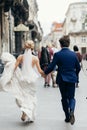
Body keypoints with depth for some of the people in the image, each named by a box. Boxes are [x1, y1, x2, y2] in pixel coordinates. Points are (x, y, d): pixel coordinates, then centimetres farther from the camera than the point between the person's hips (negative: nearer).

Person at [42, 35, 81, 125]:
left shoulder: (57, 54, -10)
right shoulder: (73, 54, 1)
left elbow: (51, 67, -11)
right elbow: (78, 67, 7)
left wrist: (45, 73, 7)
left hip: (62, 79, -2)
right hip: (72, 79, 2)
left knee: (64, 98, 13)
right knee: (71, 97, 9)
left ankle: (67, 116, 16)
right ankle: (71, 110, -21)